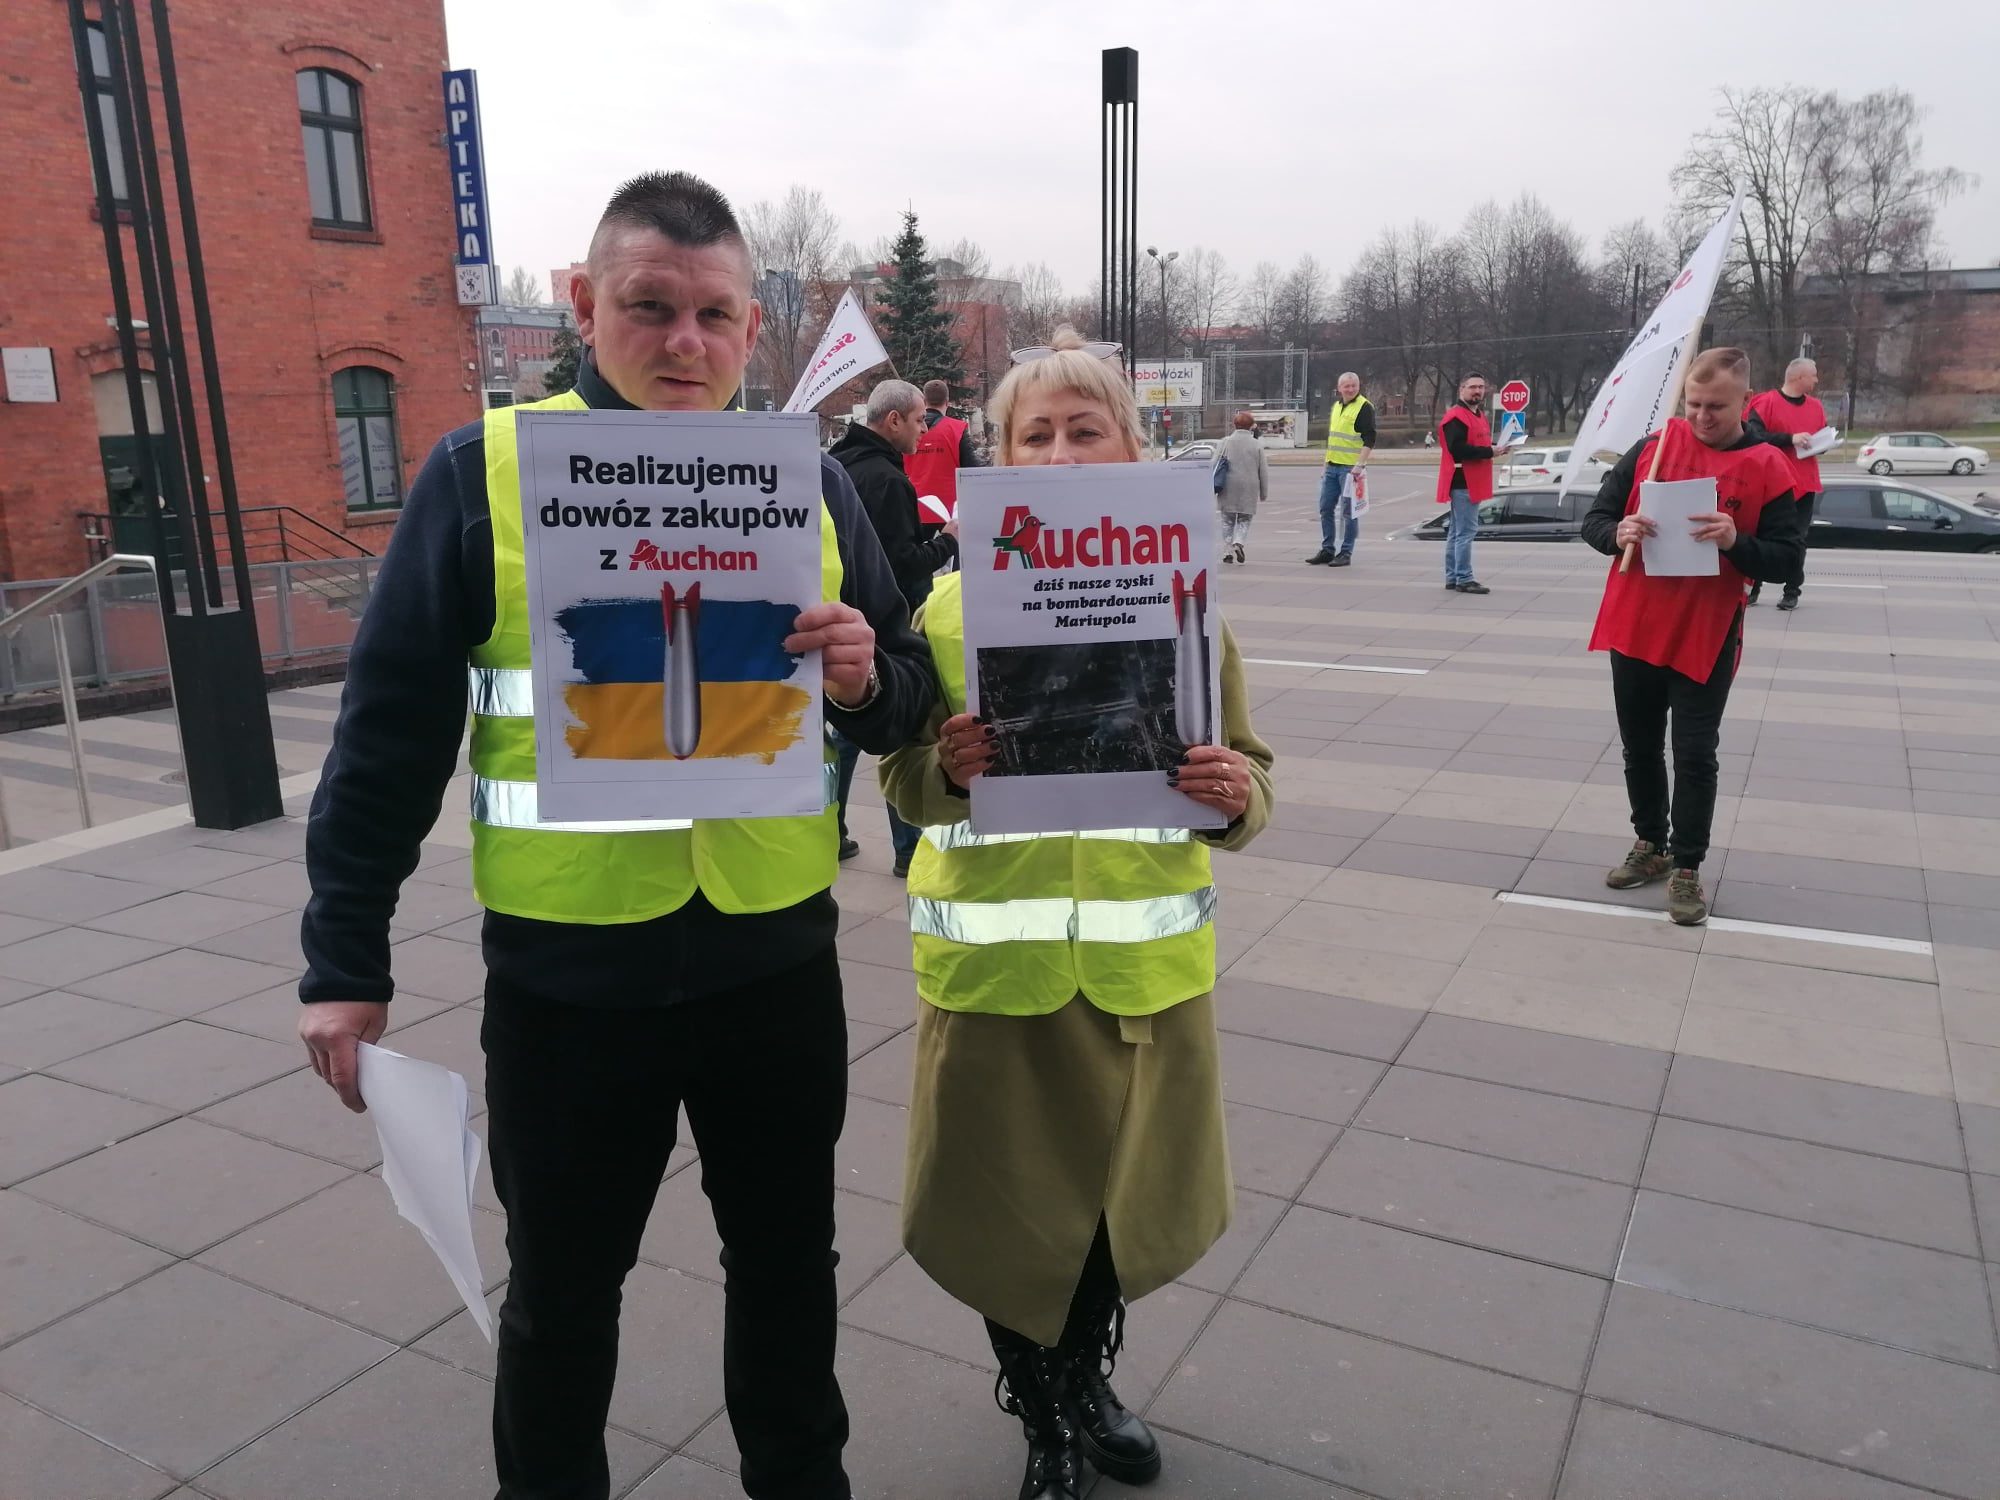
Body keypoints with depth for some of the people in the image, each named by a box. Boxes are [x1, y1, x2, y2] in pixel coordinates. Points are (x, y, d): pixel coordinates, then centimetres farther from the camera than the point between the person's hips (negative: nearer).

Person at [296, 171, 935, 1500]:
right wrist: (345, 963, -3)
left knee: (787, 1264, 21)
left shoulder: (812, 483, 2)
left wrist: (867, 680, -17)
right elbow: (391, 731, -4)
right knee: (560, 1294, 18)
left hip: (776, 962, 3)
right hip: (568, 975, -2)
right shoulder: (482, 473, -6)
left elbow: (908, 702, 6)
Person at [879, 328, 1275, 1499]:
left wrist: (1237, 799, -19)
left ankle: (1089, 1376, 48)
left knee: (1130, 1181, 16)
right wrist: (947, 768, -22)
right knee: (1009, 1192, 11)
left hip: (1147, 958, 2)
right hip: (995, 958, -1)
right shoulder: (950, 605, -4)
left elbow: (1247, 777, 4)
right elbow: (907, 788, 0)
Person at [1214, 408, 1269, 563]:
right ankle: (1238, 543, -15)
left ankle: (1228, 551, 6)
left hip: (1228, 489, 0)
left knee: (1228, 520, 12)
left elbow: (1214, 466, 0)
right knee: (1244, 520, 10)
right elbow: (1264, 472, 5)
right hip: (1249, 490, 0)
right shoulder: (1257, 445, 2)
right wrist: (1264, 493, 13)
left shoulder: (1226, 442, 1)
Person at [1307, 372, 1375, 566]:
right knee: (1326, 508, 10)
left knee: (1349, 511, -3)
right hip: (1332, 467, 8)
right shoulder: (1336, 406, 16)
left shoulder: (1364, 408, -8)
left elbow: (1369, 440, -14)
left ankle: (1345, 553, 3)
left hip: (1350, 468, -8)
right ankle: (1327, 550, 18)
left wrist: (1359, 465, -22)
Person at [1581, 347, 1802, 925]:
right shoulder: (1653, 446, 1)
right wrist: (1619, 534, -19)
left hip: (1706, 638, -3)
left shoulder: (1768, 469, -5)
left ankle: (1686, 867, 16)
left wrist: (1736, 542, -24)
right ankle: (1650, 845, 32)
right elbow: (1594, 518, 4)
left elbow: (1786, 559, -5)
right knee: (1640, 748, 14)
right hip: (1634, 629, 3)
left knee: (1694, 757, 1)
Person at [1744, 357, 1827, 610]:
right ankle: (1752, 588, 13)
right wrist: (1790, 439, -22)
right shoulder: (1766, 402, -7)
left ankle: (1792, 591, 9)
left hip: (1804, 485, 5)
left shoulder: (1815, 406, 13)